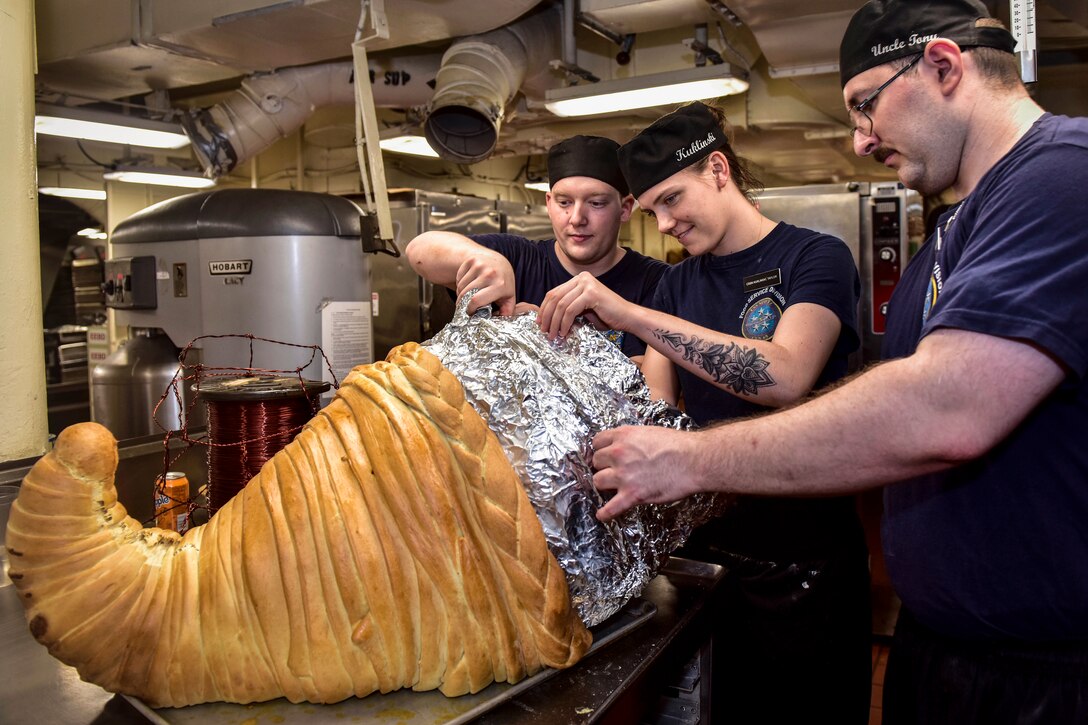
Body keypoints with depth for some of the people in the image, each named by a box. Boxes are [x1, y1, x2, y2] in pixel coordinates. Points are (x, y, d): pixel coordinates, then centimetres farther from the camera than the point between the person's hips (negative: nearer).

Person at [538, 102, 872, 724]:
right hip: (704, 542, 5)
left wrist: (628, 314, -32)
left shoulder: (814, 257, -8)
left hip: (802, 553, -5)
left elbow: (785, 377, -27)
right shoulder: (678, 285, 8)